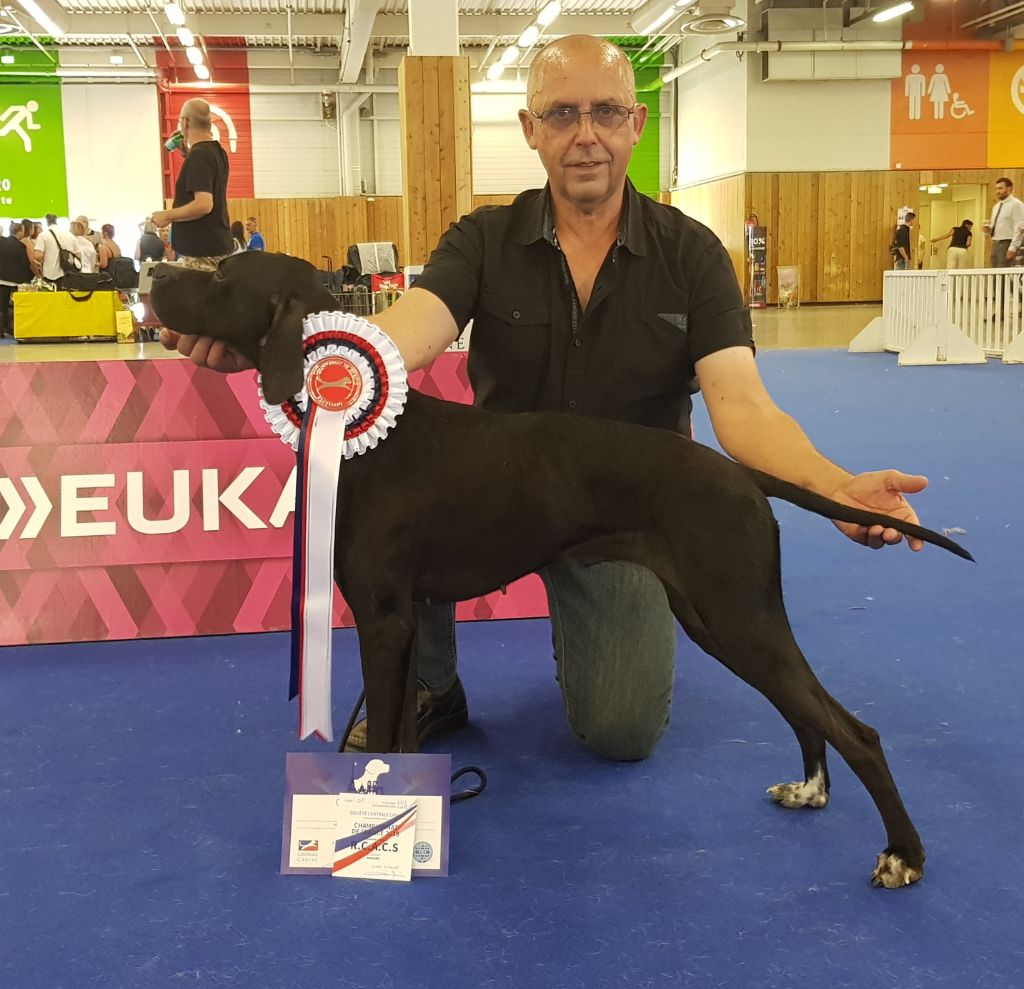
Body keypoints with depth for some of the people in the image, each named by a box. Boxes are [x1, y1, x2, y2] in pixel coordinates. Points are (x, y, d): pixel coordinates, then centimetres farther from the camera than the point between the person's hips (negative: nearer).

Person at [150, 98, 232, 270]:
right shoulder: (217, 152, 12)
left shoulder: (198, 155, -17)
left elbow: (203, 204, -26)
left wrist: (168, 216, -14)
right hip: (218, 245, 10)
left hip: (202, 251, -10)